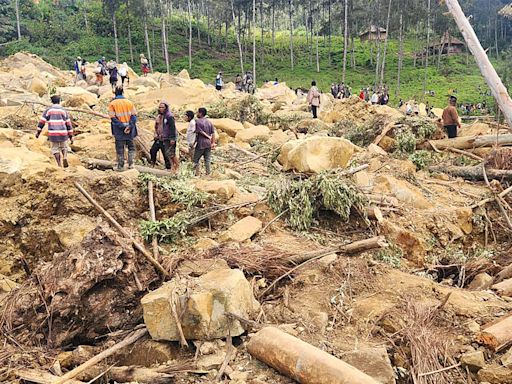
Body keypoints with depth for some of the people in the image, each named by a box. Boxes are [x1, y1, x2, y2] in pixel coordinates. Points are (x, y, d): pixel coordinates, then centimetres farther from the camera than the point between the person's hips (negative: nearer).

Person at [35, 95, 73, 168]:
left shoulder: (48, 110, 4)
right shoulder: (63, 110, 7)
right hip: (63, 133, 1)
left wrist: (38, 132, 10)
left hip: (53, 133, -1)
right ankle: (65, 158, -7)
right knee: (64, 147, 22)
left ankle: (59, 165, 1)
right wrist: (71, 136, 10)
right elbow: (68, 124, 6)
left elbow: (42, 121, 2)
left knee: (55, 149, 12)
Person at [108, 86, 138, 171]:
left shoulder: (112, 104, -4)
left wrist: (122, 126, -14)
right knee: (131, 146, 15)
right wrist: (130, 126, -10)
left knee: (120, 148, 7)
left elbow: (113, 118, -12)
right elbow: (134, 116, -3)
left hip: (119, 130, -2)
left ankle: (120, 166, 11)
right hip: (129, 129, 2)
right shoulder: (129, 102, 3)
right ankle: (131, 163, 8)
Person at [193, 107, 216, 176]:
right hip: (208, 144, 6)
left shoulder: (198, 121, -10)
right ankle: (208, 174, 12)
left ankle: (197, 174, 3)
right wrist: (213, 142, 5)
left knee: (196, 159, 6)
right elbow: (213, 133, 5)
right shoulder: (209, 122, 9)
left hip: (201, 144, -6)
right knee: (207, 160, 11)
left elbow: (197, 133, -13)